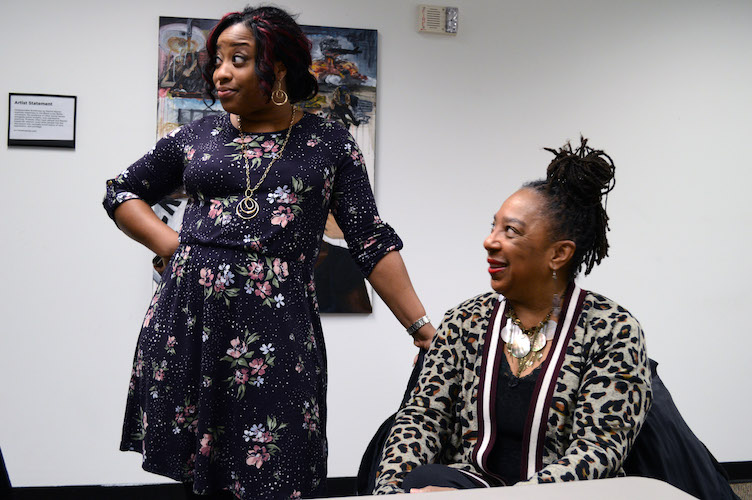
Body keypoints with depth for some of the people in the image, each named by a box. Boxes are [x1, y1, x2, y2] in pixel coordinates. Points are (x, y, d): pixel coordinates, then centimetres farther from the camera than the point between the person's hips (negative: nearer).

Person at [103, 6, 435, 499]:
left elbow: (373, 243, 3)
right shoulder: (198, 136, 12)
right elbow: (122, 192, 24)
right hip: (186, 323, 2)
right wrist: (172, 245, 6)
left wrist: (423, 329, -4)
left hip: (276, 330, -2)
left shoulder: (330, 144, 6)